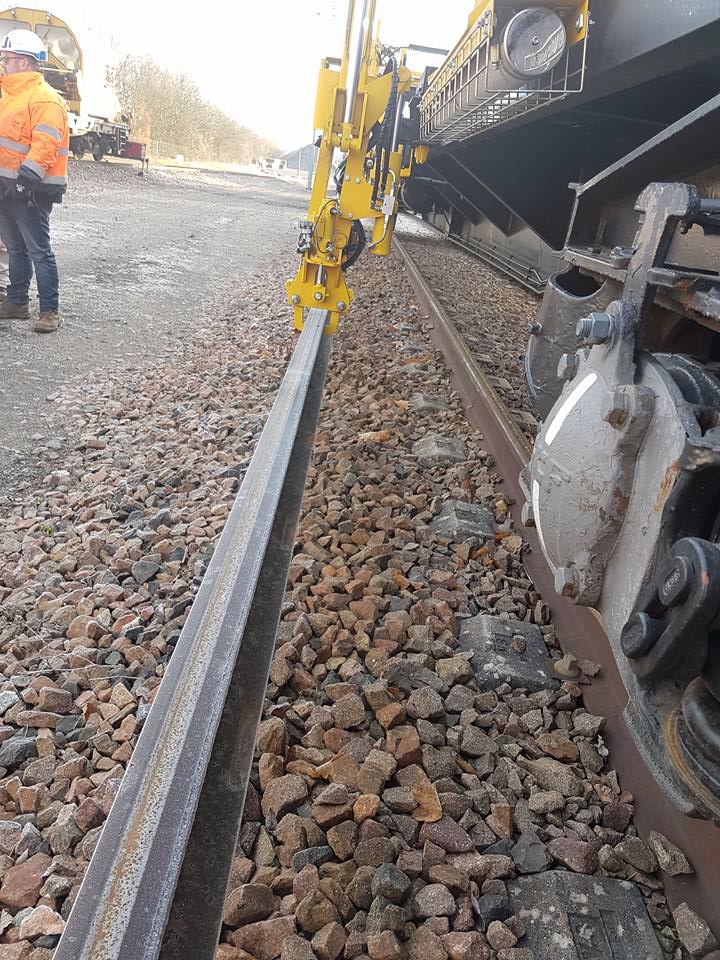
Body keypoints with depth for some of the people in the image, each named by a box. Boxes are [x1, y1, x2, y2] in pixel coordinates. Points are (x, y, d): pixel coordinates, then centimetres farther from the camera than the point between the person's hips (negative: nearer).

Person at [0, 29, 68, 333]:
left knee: (38, 251, -7)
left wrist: (26, 178, -29)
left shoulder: (44, 98, -12)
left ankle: (49, 310, -1)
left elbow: (45, 144, -22)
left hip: (30, 190, -10)